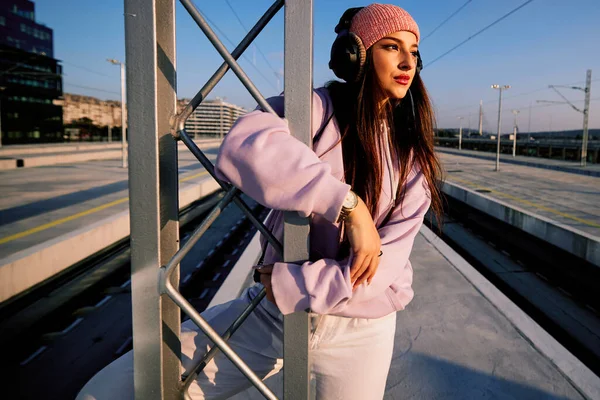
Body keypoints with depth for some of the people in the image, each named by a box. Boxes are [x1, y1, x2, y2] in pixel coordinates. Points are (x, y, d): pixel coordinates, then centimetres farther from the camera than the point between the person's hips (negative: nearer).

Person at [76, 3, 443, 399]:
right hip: (273, 309, -1)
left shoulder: (414, 158, -1)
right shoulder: (319, 109, -9)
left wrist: (287, 286, -19)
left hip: (358, 331, 2)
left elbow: (384, 267, -12)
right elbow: (244, 148, -33)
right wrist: (350, 205, -30)